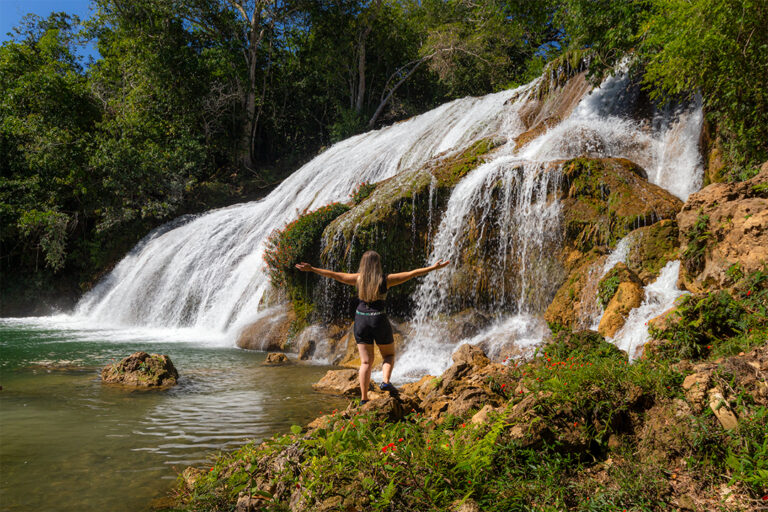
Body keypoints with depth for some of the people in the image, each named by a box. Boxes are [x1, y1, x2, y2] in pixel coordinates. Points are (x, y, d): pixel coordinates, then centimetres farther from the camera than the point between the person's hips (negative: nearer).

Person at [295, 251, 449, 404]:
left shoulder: (358, 279, 0)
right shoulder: (386, 280, -5)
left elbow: (333, 274, 3)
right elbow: (412, 273, -3)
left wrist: (311, 269, 11)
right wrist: (433, 267, 2)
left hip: (361, 321, 2)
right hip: (379, 321, -2)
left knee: (366, 362, 7)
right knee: (389, 355, 18)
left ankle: (364, 399, 2)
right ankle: (386, 381, -8)